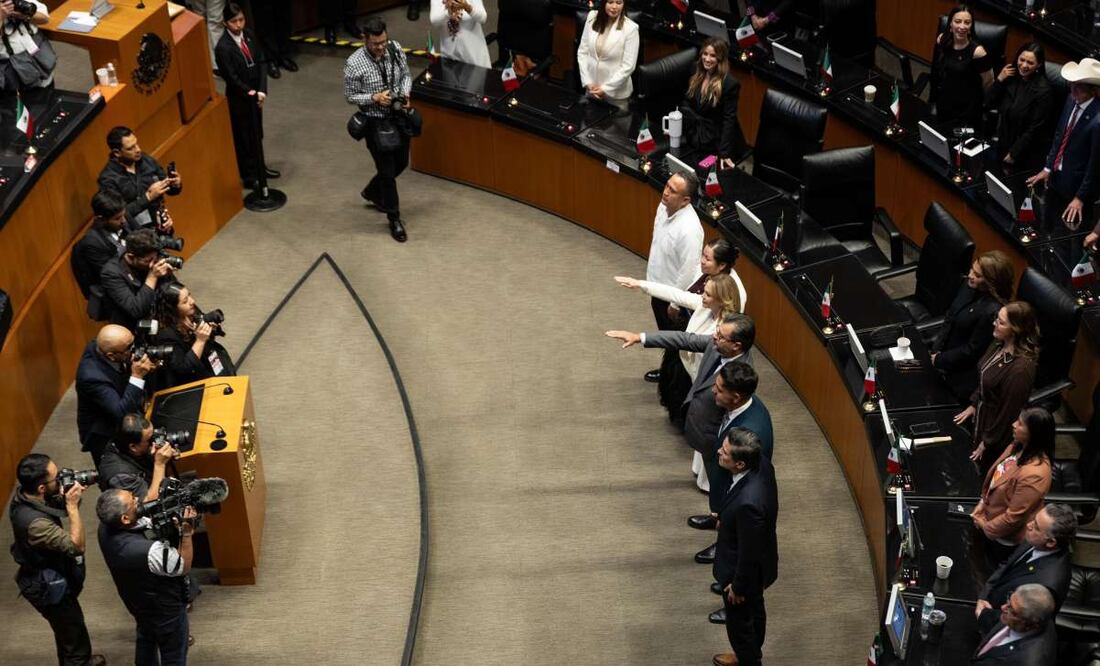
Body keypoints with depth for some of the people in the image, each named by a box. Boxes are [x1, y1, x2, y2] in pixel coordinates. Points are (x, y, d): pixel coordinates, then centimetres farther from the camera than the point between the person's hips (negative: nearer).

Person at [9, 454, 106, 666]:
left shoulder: (24, 495, -15)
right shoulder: (34, 522, -40)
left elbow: (57, 503, 3)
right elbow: (77, 546, -33)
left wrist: (69, 496, -18)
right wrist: (73, 505, -34)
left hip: (46, 576, 9)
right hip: (49, 587, -9)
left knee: (67, 628, 32)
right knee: (74, 635, 14)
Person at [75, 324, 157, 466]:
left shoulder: (100, 346, -17)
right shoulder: (92, 376, -38)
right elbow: (121, 413, -36)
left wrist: (144, 367, -20)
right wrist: (137, 376, -39)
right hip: (105, 438, -7)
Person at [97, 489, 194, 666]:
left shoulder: (106, 527, -24)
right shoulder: (148, 551, -45)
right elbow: (184, 567, -25)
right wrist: (187, 532, -31)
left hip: (137, 602, 7)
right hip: (166, 609, -7)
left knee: (146, 640, 34)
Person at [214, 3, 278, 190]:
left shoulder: (248, 36, -1)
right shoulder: (223, 47, -22)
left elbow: (260, 63, -1)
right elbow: (231, 78, -20)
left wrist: (261, 91, -11)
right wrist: (251, 93, -14)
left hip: (255, 94, 7)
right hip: (238, 98, -7)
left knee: (257, 134, 21)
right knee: (243, 137, 6)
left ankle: (259, 167, 40)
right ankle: (249, 176, 17)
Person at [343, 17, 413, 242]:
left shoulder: (396, 49, -9)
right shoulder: (354, 64, -21)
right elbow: (350, 96, -10)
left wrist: (405, 93, -13)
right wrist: (375, 98, -26)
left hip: (399, 116, 5)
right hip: (376, 122, -5)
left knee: (401, 163, 21)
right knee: (387, 171, 5)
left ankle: (372, 193, 48)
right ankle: (394, 219, 23)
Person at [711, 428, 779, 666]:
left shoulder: (748, 503, -45)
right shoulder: (761, 463, -20)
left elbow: (750, 552, -29)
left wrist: (738, 586, -13)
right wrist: (726, 518, 18)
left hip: (745, 569, -8)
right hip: (758, 561, 8)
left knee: (739, 620, 20)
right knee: (754, 611, 32)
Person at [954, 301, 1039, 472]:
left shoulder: (1021, 368, -34)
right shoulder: (999, 345, -11)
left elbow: (1010, 410, -24)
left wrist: (987, 442, -15)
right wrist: (973, 405, 12)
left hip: (996, 423, -7)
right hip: (981, 412, 7)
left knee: (984, 469, 15)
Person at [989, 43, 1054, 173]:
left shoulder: (1043, 91, -23)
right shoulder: (1011, 77, -6)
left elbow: (1035, 129, -19)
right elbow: (991, 103, 1)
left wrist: (1013, 154, -13)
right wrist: (999, 79, -13)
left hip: (1028, 153, -5)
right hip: (1004, 143, 5)